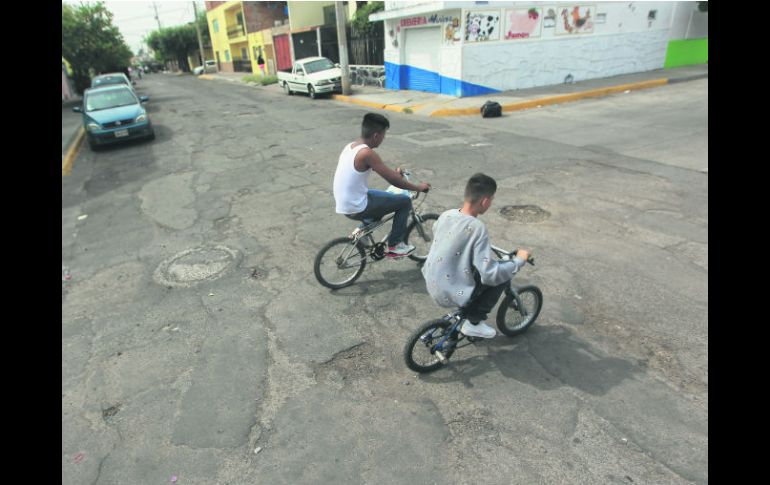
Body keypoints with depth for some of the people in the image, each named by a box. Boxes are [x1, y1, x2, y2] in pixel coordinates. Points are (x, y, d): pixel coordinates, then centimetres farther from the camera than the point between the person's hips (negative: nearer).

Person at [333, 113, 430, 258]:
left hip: (344, 205, 9)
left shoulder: (350, 146, 6)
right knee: (404, 201, 1)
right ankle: (394, 245, 10)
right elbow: (393, 180, -17)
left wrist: (394, 172, 29)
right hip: (356, 209, -9)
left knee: (381, 197, 31)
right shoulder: (367, 153, -21)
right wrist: (418, 187, -4)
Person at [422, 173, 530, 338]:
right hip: (449, 294, -8)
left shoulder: (446, 214, -3)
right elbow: (490, 274, -26)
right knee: (502, 275, 1)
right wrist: (519, 260, -10)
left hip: (432, 285, 8)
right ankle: (473, 322, 7)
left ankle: (466, 312, 31)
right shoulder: (477, 227, -24)